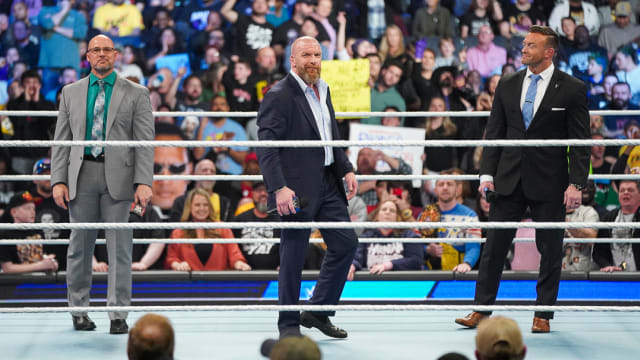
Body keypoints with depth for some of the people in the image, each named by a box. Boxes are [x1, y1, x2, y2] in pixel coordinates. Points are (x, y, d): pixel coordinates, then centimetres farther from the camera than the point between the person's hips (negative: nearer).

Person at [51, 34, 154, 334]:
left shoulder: (136, 94, 5)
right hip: (82, 177, 2)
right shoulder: (71, 93, 12)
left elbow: (144, 141, 0)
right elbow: (61, 140, 10)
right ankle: (79, 310, 16)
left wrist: (144, 182, -11)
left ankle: (118, 315, 2)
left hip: (118, 177, -2)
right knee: (79, 247, 6)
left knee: (119, 247, -2)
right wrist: (59, 180, -1)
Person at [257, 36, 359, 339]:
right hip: (297, 187, -8)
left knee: (346, 243, 8)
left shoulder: (323, 91, 13)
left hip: (327, 183, 8)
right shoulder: (279, 96, -12)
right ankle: (288, 324, 10)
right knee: (293, 256, -1)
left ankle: (318, 312, 20)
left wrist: (346, 169, 10)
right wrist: (279, 188, -26)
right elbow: (266, 148, -18)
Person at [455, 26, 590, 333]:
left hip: (548, 182, -3)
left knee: (550, 250, 4)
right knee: (495, 245, 3)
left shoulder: (571, 89, -4)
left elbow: (580, 142, -5)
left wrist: (576, 184, -12)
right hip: (509, 180, 3)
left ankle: (543, 314, 14)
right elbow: (494, 132, 10)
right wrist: (487, 173, 1)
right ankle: (481, 310, 9)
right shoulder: (507, 85, 7)